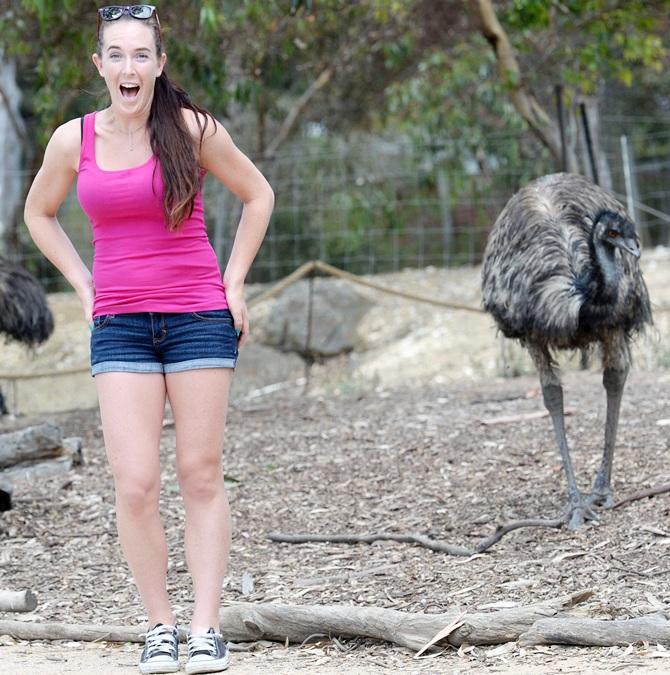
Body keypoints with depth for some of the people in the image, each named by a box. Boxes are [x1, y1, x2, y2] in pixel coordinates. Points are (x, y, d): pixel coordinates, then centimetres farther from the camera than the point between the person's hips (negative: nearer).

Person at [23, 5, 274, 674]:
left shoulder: (191, 129, -4)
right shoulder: (73, 140, 1)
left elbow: (257, 196, 9)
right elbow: (39, 212, 19)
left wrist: (233, 283, 4)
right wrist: (83, 286, 9)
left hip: (200, 317, -1)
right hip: (119, 328, 1)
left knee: (201, 476, 1)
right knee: (135, 486, -6)